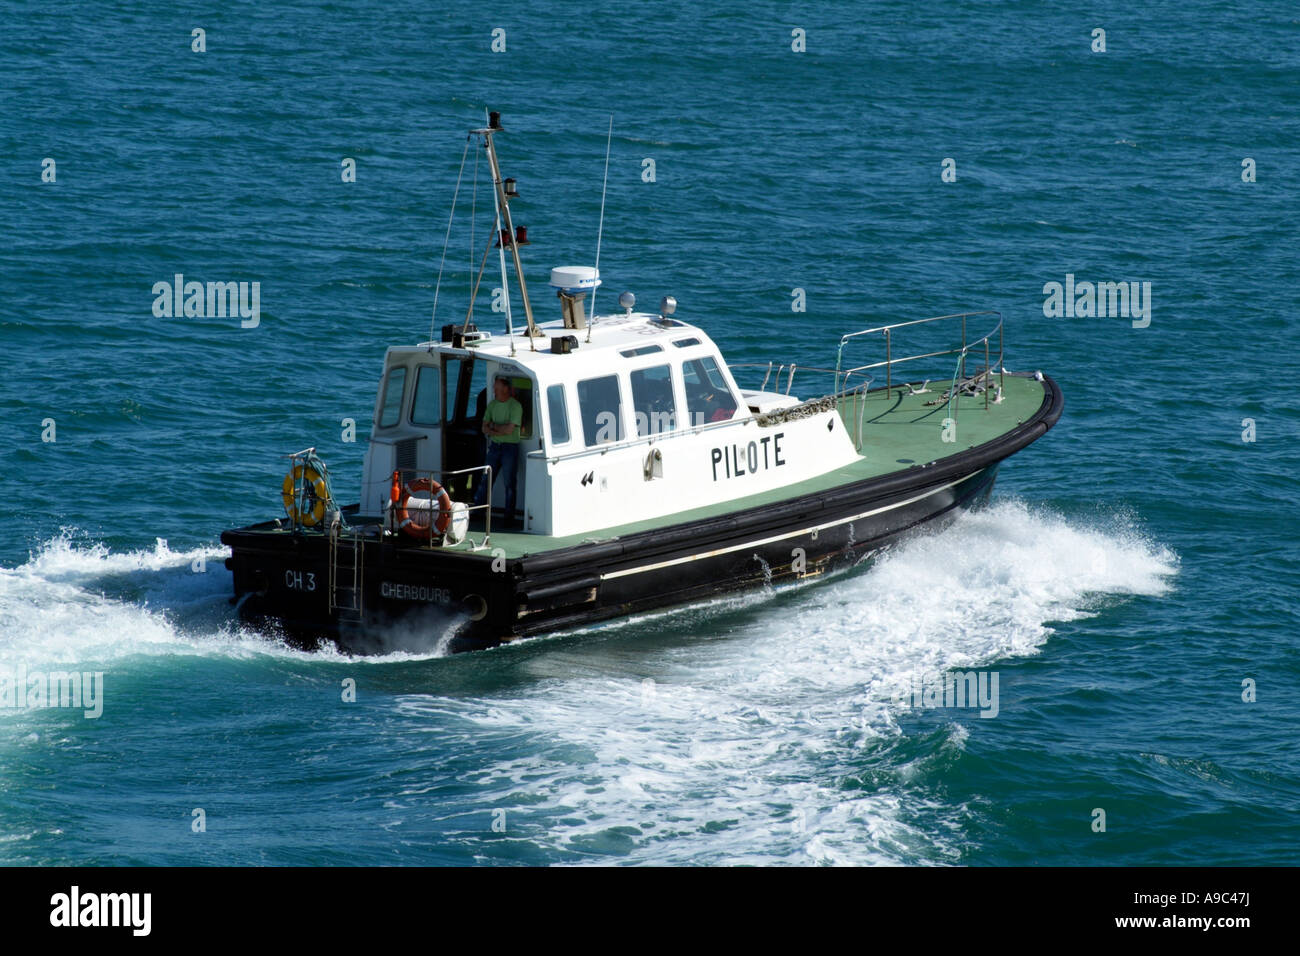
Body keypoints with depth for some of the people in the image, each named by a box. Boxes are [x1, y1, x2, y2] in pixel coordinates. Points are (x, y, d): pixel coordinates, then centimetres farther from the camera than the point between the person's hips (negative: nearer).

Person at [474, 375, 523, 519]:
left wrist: (493, 426, -4)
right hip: (494, 446, 6)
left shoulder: (515, 406, -11)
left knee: (509, 483, -2)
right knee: (486, 480, 7)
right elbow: (485, 429, 6)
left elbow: (509, 429, -18)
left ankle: (509, 516, 3)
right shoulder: (492, 405, 8)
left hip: (510, 447, -6)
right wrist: (500, 431, -11)